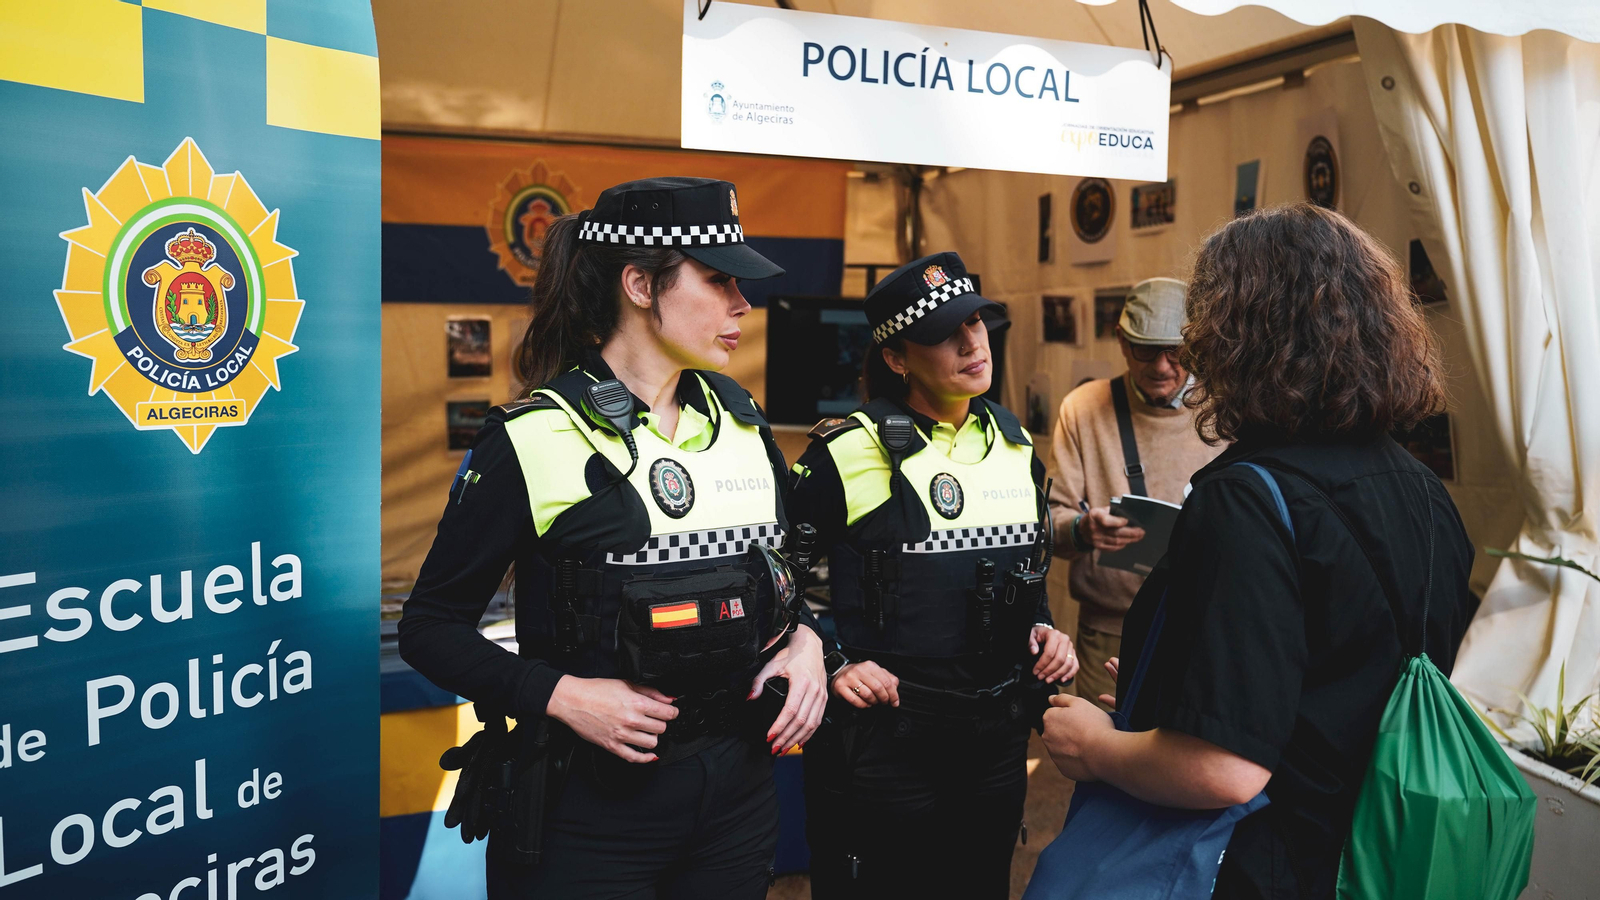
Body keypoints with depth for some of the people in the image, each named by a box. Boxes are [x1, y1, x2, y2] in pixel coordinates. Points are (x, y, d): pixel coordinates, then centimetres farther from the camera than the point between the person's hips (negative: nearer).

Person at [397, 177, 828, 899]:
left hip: (739, 784, 6)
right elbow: (431, 626, -8)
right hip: (594, 807, -5)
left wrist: (805, 640, -4)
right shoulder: (534, 440, -14)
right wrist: (560, 696, -21)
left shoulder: (740, 421, 4)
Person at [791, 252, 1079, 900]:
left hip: (997, 739, 6)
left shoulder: (1015, 446, 7)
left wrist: (1042, 630, 4)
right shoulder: (848, 454, -12)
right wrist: (833, 664, -14)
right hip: (882, 740, -6)